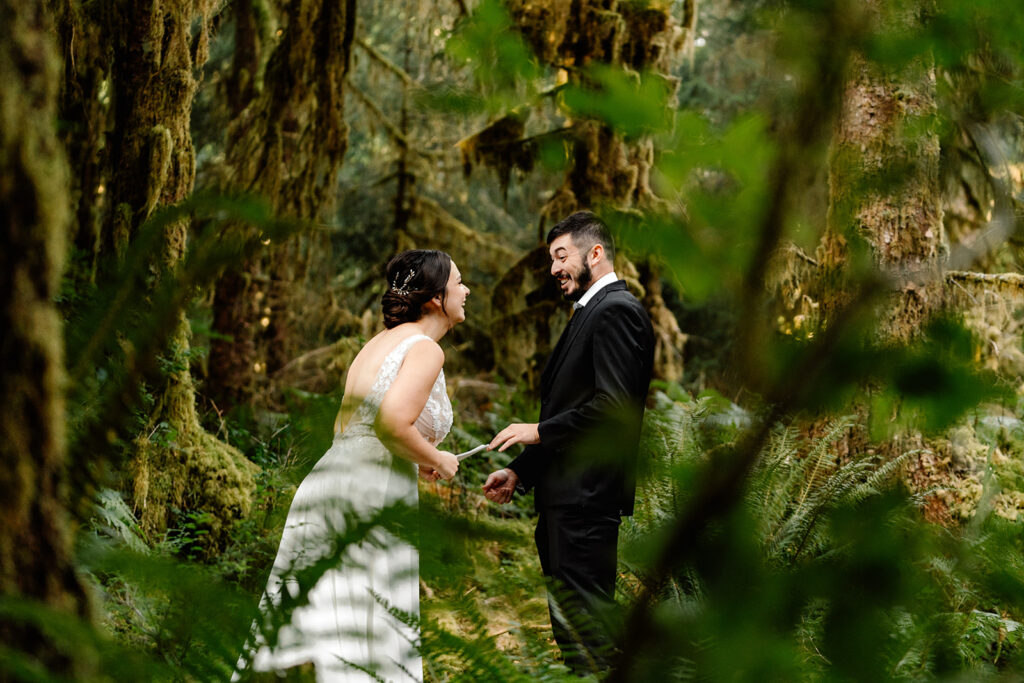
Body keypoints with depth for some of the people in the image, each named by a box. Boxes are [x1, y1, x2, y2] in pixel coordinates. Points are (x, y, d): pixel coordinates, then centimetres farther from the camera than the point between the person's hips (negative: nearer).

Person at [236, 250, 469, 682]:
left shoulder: (379, 343, 19)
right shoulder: (425, 349, -7)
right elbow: (392, 423, -22)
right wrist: (435, 460, -5)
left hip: (326, 483, 8)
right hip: (374, 497, -8)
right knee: (375, 643, -1)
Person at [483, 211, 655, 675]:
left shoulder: (616, 310, -10)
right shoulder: (588, 312, 22)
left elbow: (614, 405, -21)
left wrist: (539, 431, -13)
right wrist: (519, 471, 15)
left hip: (586, 496, -11)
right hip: (565, 497, 11)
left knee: (584, 627, -9)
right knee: (568, 623, 14)